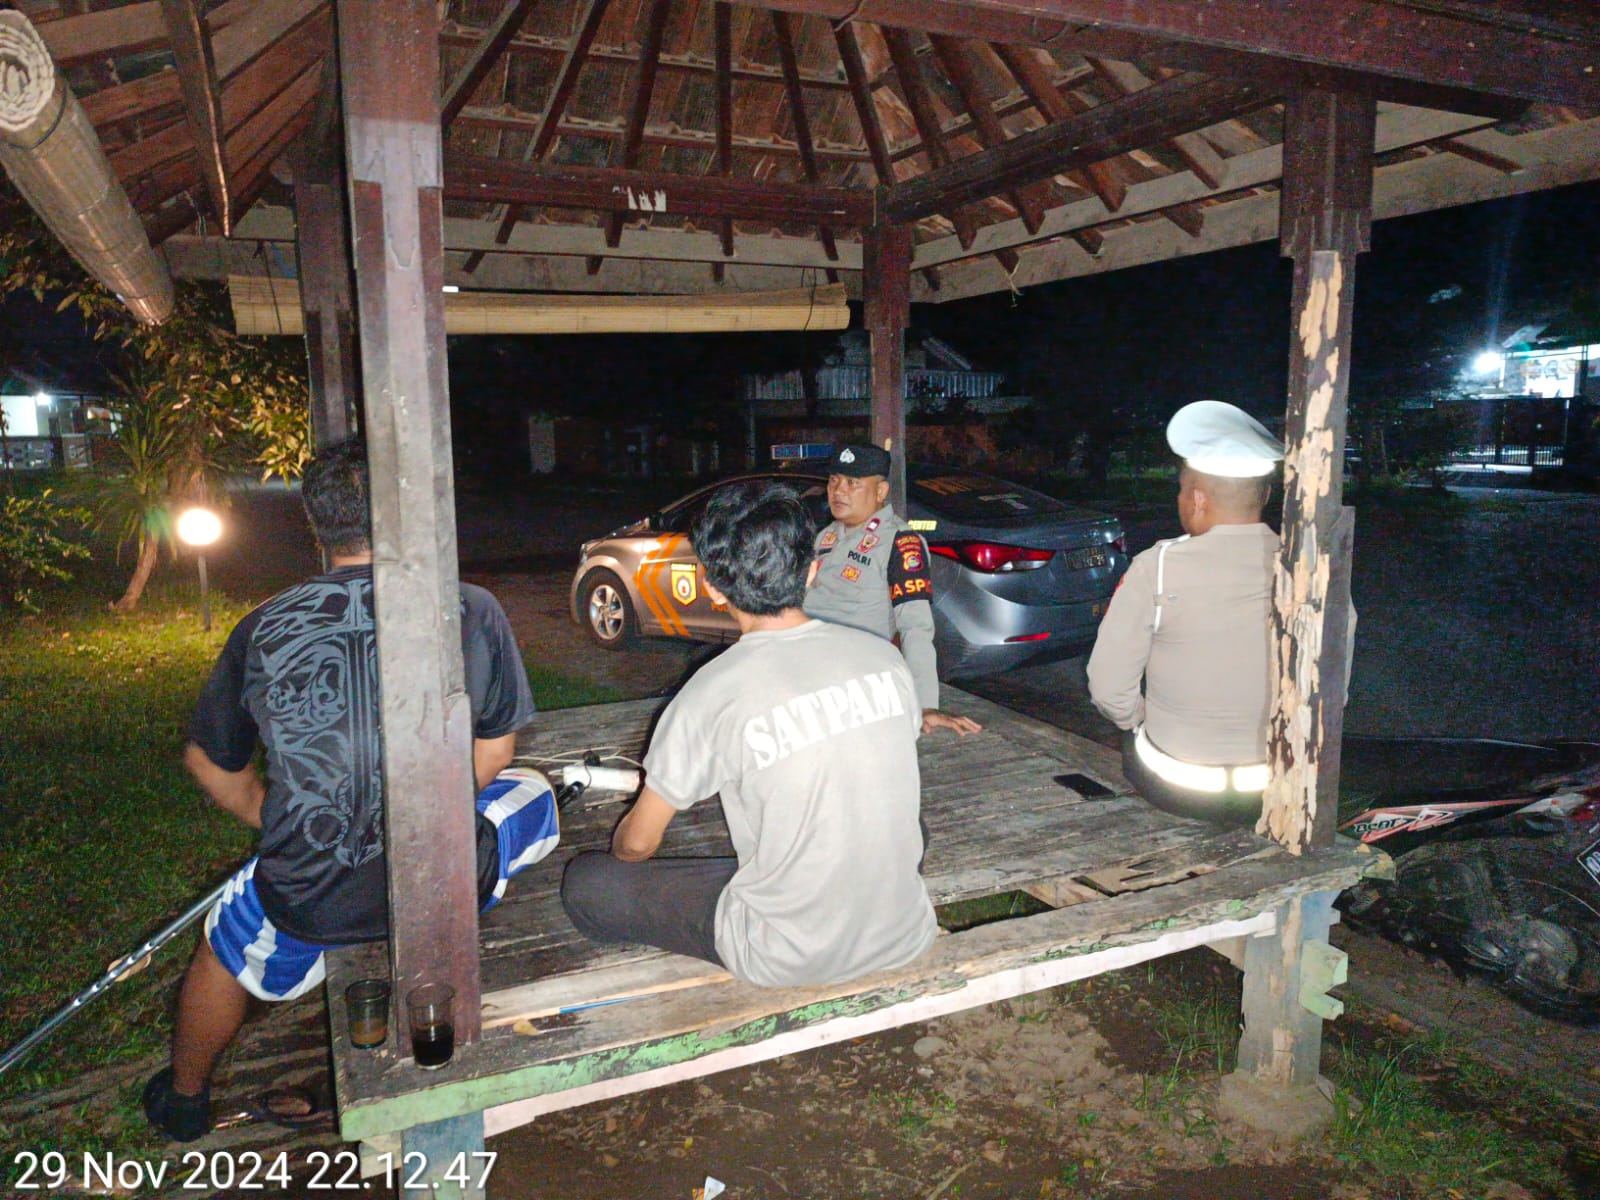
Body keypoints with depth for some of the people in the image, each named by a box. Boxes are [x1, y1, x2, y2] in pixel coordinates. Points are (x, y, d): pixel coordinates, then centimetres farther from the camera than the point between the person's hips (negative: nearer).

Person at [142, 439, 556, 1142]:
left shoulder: (262, 629, -3)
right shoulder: (472, 610, -9)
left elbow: (213, 766, 13)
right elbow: (492, 754, 3)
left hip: (308, 898, 2)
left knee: (225, 957, 35)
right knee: (534, 797, 28)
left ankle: (184, 1101, 59)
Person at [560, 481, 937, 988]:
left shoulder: (714, 692, -18)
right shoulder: (883, 656, -4)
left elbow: (639, 841, -5)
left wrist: (620, 849, 19)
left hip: (790, 959, -5)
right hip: (905, 936, 5)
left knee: (583, 885, 6)